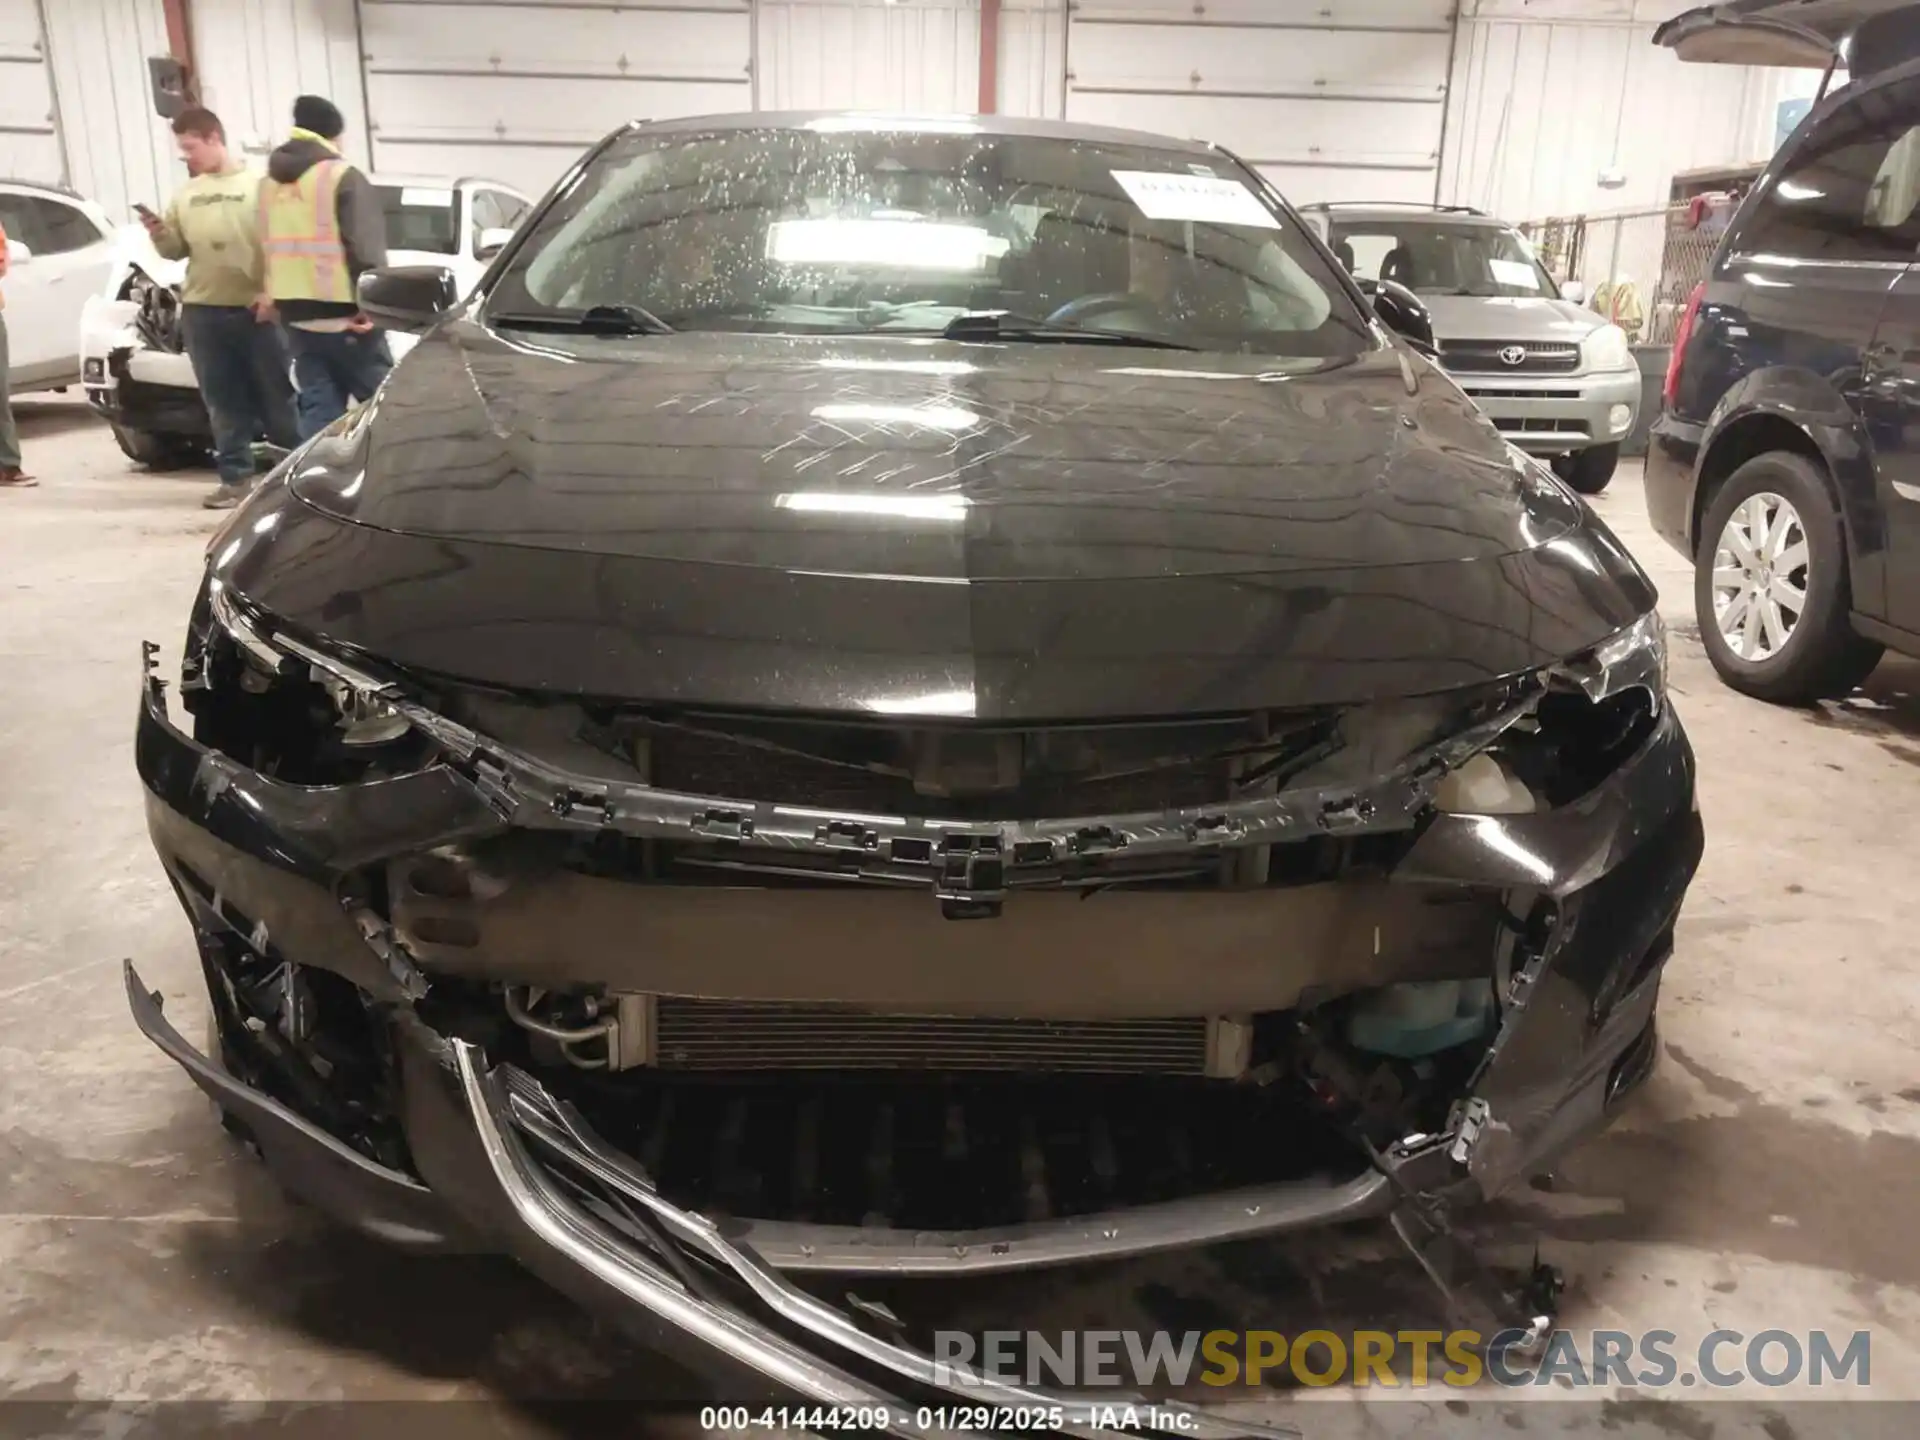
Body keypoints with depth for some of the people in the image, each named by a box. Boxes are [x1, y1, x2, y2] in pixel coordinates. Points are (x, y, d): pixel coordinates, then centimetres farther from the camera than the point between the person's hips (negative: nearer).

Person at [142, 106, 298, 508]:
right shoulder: (185, 195, 15)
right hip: (201, 311, 4)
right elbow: (177, 250, 16)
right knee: (223, 402, 6)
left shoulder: (259, 185, 1)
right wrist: (159, 233, -5)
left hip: (254, 309, -4)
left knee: (276, 396, 1)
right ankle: (236, 477, 11)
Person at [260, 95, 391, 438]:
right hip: (344, 315, -7)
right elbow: (366, 246, -16)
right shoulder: (341, 177, -7)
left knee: (318, 408, 7)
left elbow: (271, 247, 22)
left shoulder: (271, 182, 17)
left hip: (295, 317, 7)